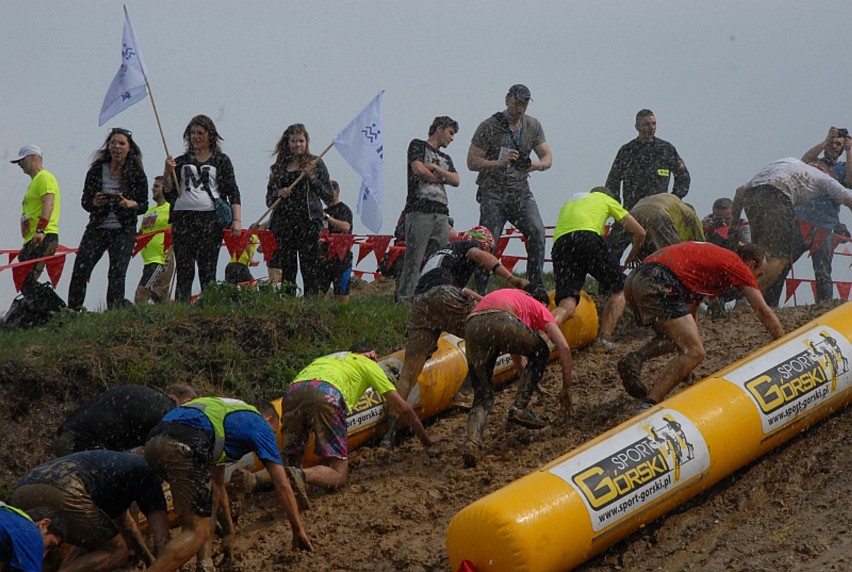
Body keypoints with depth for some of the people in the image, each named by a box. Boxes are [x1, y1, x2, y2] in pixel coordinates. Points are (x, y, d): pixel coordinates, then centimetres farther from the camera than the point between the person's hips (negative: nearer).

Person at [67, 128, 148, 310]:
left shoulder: (137, 174, -2)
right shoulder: (97, 170, 2)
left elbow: (144, 205, 1)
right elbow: (85, 201, 6)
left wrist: (130, 204, -20)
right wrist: (95, 203, -17)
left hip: (124, 231, -2)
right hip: (97, 228, 2)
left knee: (117, 274, -8)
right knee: (80, 270, -8)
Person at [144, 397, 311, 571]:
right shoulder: (261, 425, 22)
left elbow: (218, 486, 49)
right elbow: (282, 485, 15)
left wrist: (229, 529, 55)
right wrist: (299, 530, 23)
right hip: (184, 445, -8)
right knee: (197, 532, -4)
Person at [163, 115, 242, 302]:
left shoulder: (221, 160, 10)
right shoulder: (181, 161, 17)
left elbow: (233, 193, 5)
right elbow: (168, 194, 14)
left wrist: (236, 220, -6)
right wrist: (167, 172, -2)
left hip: (211, 218, -2)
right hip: (183, 218, 2)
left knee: (207, 271, -5)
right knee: (184, 271, -3)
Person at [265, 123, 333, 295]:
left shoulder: (316, 164, 7)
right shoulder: (278, 167, 15)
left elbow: (329, 196, 2)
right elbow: (269, 200, 16)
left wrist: (312, 178, -10)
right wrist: (278, 194, -5)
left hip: (308, 223, -3)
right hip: (283, 224, 3)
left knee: (311, 268, -9)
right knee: (285, 270, 0)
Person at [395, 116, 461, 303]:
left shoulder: (445, 158, 28)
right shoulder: (418, 145, 9)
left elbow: (456, 180, 12)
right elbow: (419, 169, -7)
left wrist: (434, 168, -1)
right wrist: (441, 178, 8)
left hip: (442, 213, 7)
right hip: (420, 209, -7)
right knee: (414, 259, -11)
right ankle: (404, 300, -11)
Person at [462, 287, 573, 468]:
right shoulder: (539, 307, 29)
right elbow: (564, 347, 19)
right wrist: (566, 388, 28)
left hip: (471, 328, 5)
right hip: (500, 323, -5)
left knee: (482, 396, 17)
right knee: (540, 353, 26)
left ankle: (473, 442, -9)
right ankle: (519, 408, 14)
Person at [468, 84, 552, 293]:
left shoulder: (533, 126, 7)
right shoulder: (489, 126, -5)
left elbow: (548, 158, 9)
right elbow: (472, 162, -6)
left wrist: (536, 164, -15)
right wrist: (500, 162, -21)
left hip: (520, 191, 3)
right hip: (493, 192, -3)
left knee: (537, 233, -16)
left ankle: (535, 285, -11)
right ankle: (479, 292, -2)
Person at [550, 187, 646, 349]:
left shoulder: (569, 202, 43)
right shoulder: (605, 199, 31)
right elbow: (639, 232, 29)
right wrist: (632, 256, 47)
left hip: (559, 243, 4)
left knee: (566, 304, -7)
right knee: (620, 289, 15)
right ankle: (605, 337, 0)